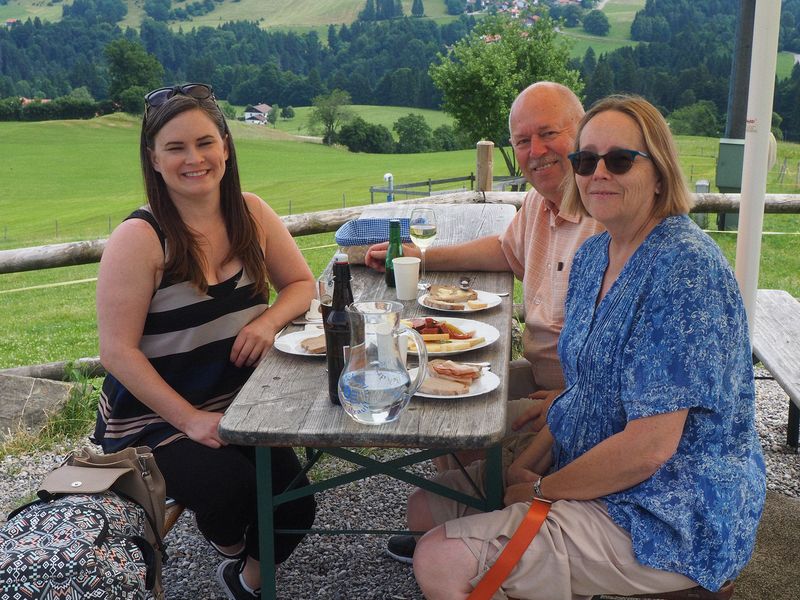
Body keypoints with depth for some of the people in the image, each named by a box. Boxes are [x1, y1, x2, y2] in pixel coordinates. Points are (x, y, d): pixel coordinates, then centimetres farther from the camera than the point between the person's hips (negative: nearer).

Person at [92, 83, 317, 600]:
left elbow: (302, 284, 8)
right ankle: (230, 545, 13)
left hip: (240, 401, 5)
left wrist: (269, 321, -14)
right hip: (154, 413, -4)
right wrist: (190, 419, -21)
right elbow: (119, 351, -17)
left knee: (295, 502, -13)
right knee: (231, 486, -26)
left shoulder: (251, 214, -1)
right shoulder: (140, 238, -17)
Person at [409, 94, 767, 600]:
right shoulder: (593, 255, 5)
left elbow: (650, 446, -26)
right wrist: (526, 468, 0)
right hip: (589, 468, 9)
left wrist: (540, 490, -13)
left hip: (668, 518, -9)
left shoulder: (685, 269, -23)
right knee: (426, 507, 13)